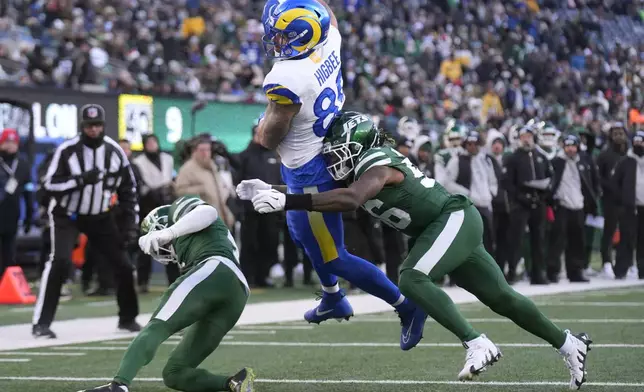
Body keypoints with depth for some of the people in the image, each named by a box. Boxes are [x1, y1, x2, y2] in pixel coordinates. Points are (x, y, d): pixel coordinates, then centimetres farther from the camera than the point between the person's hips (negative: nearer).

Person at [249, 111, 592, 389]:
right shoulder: (362, 167, 7)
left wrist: (287, 201, -46)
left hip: (456, 219, -10)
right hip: (448, 227, 10)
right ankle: (569, 344, 30)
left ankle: (478, 345, -25)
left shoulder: (376, 164, -22)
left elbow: (350, 200, -40)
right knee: (500, 298, 16)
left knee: (412, 279, -27)